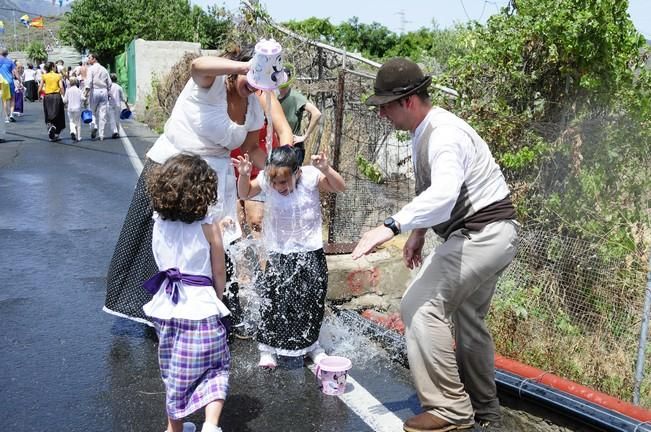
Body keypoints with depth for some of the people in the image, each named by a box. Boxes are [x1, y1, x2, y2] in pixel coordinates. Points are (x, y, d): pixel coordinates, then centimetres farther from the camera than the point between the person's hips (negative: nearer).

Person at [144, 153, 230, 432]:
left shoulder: (159, 223, -2)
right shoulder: (208, 225, -13)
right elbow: (219, 274, -5)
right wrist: (217, 299, 12)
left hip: (167, 305, 5)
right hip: (201, 305, -4)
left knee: (175, 370, 20)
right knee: (214, 367, 10)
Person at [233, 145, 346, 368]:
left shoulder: (311, 177, -15)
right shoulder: (266, 180, -11)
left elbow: (340, 188, -14)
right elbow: (245, 193, 2)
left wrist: (326, 170, -32)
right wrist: (244, 175, -17)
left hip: (310, 252, 0)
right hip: (279, 254, 0)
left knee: (312, 301, 10)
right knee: (273, 301, -5)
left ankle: (310, 344, 32)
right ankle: (267, 347, 13)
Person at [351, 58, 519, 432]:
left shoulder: (444, 135, -24)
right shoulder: (424, 132, 7)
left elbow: (444, 194, -42)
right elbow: (431, 190, 19)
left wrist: (392, 226, -49)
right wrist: (418, 232, 16)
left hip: (484, 233, -11)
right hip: (487, 233, 11)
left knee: (422, 304, -18)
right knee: (468, 320, 20)